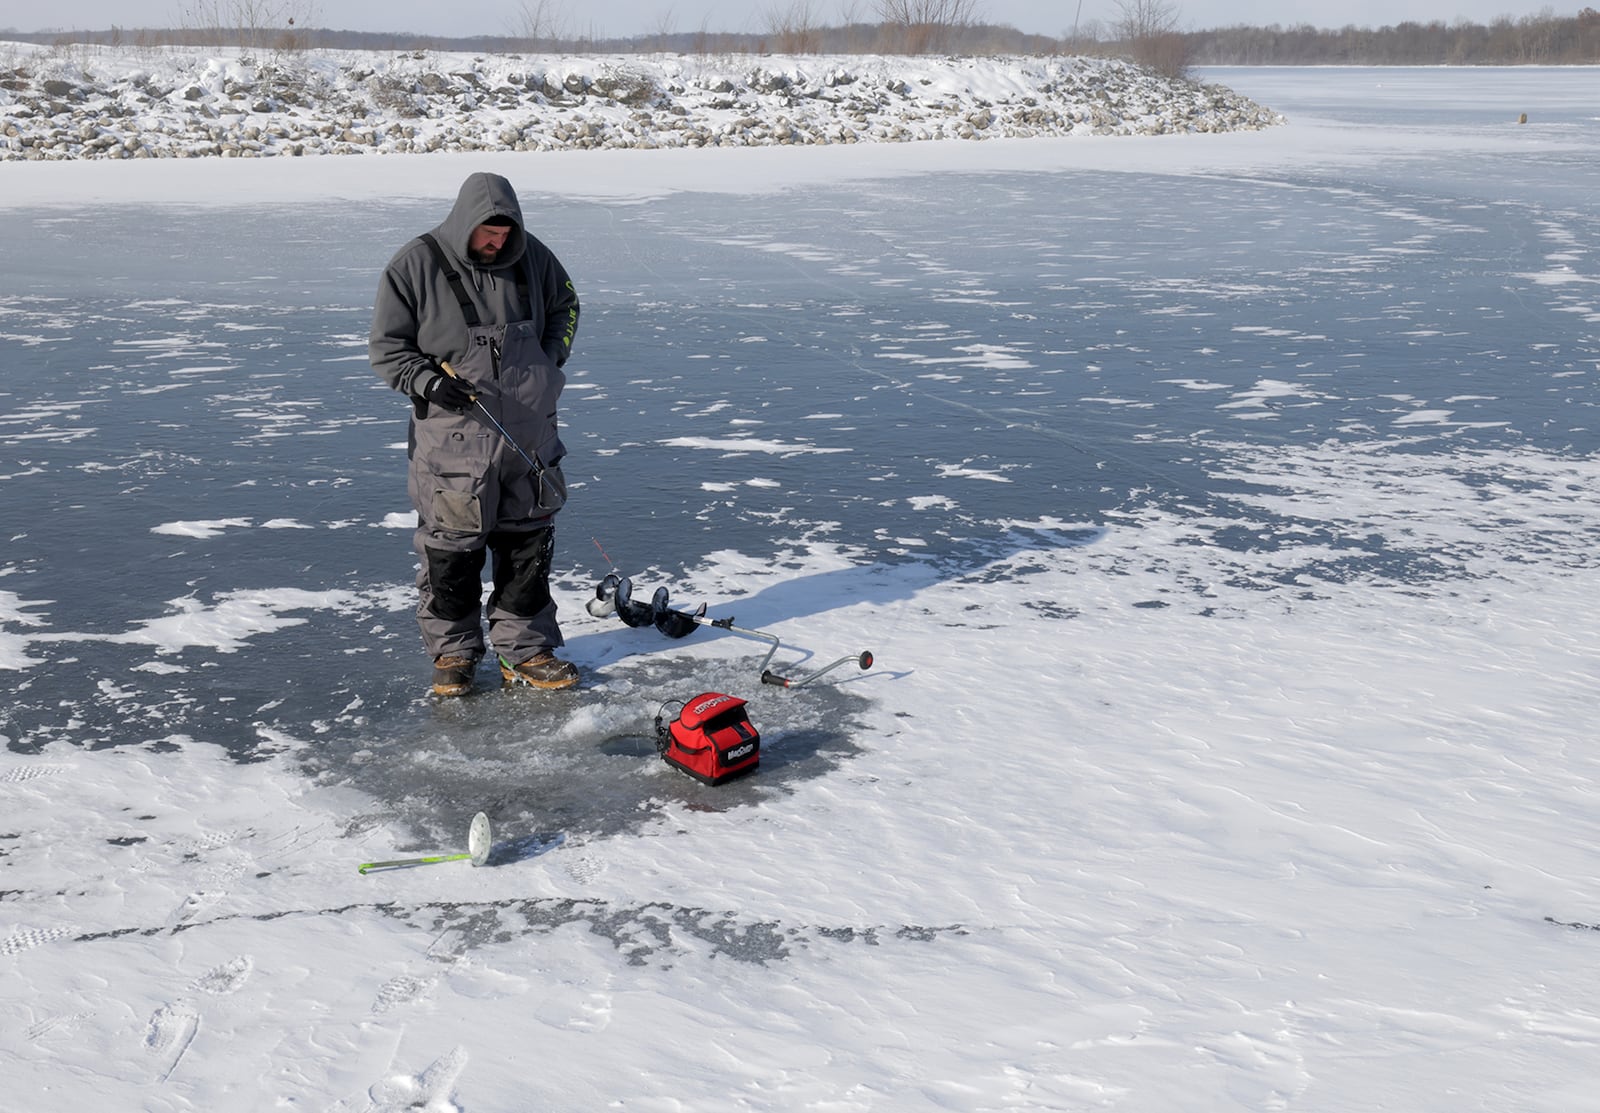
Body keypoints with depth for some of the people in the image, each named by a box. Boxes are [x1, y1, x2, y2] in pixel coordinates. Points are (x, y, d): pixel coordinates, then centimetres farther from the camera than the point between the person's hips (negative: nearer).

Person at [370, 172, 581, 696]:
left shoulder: (532, 256, 3)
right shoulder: (414, 265, -8)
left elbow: (565, 305, 22)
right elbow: (385, 347, -3)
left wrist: (551, 360, 8)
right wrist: (428, 381, -19)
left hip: (529, 432, 4)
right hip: (452, 440, -4)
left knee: (529, 544, 10)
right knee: (451, 550, 2)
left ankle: (524, 649, 22)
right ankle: (453, 652, 19)